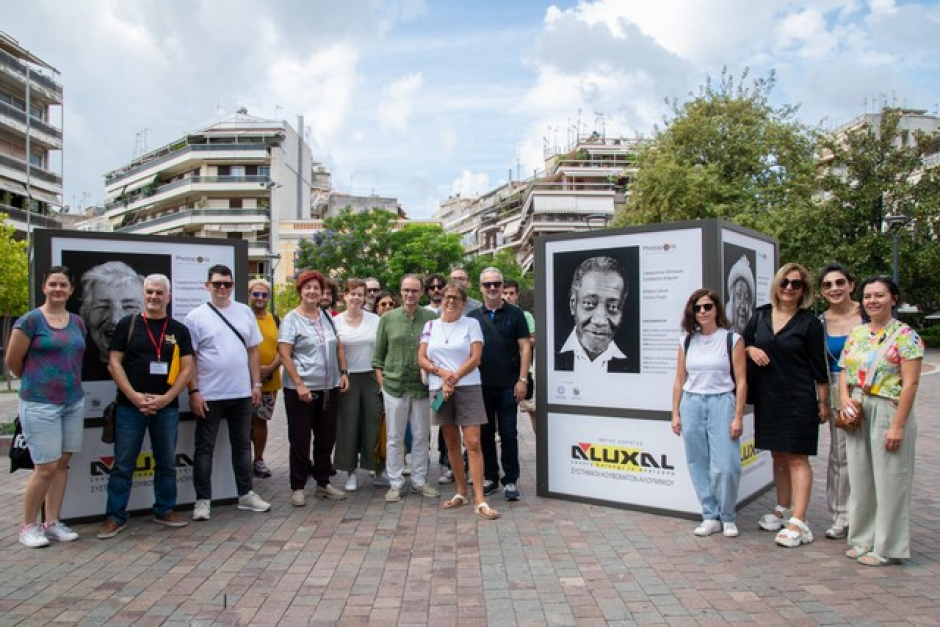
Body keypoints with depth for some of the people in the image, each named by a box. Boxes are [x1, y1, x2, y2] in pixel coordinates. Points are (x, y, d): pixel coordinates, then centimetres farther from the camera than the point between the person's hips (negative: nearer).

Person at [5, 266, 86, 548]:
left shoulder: (77, 322, 9)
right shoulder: (31, 320, -8)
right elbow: (12, 360, -3)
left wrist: (69, 383, 13)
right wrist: (33, 381, 11)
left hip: (74, 402, 6)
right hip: (40, 404, -5)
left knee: (62, 463, 9)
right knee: (46, 467, -4)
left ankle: (52, 522, 20)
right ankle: (28, 526, 14)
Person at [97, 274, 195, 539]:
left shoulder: (179, 330, 6)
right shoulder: (127, 324, 2)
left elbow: (187, 368, 2)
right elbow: (115, 363, -2)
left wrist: (166, 398, -10)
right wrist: (134, 396, -12)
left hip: (167, 407, 2)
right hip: (130, 406, -2)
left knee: (167, 463, 10)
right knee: (123, 464, 4)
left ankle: (164, 510, 24)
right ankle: (115, 516, 14)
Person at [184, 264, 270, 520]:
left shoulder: (245, 312, 6)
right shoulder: (196, 316, -5)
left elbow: (253, 351, 9)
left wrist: (256, 384, 4)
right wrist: (193, 392, -12)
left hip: (242, 393, 4)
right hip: (209, 395, -3)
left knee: (242, 446, 14)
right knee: (204, 448, 6)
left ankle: (246, 494, 25)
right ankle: (203, 500, 16)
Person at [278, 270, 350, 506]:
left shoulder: (327, 316, 10)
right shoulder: (291, 319, -6)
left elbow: (338, 347, 17)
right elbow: (284, 355, -12)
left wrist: (343, 372, 5)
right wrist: (299, 384, -18)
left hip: (329, 388, 5)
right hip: (301, 389, -5)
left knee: (326, 438, 12)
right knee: (300, 440, 3)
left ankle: (323, 483, 26)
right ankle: (297, 487, 16)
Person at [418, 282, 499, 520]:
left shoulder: (471, 324, 3)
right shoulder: (430, 326, 11)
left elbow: (476, 357, -5)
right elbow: (422, 359, 6)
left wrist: (454, 378, -13)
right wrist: (442, 373, -11)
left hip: (468, 387, -3)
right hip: (439, 389, 3)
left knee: (473, 442, -9)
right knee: (451, 443, 10)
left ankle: (479, 499, -8)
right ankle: (461, 492, 21)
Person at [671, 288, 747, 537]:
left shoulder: (732, 339, 0)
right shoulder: (687, 341, 10)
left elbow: (741, 381, -2)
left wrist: (738, 417, -7)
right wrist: (675, 414, 8)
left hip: (721, 404, -3)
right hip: (691, 404, 3)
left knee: (725, 467, -7)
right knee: (699, 465, 5)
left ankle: (728, 517, 14)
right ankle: (710, 517, 18)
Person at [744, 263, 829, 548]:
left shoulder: (809, 322, -6)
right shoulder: (760, 315, 6)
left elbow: (818, 366, -4)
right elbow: (743, 343, 18)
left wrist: (823, 402, -5)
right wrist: (751, 350, -5)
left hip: (798, 399, -5)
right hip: (767, 398, 5)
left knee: (797, 458, -5)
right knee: (778, 455, 14)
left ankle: (799, 522, -3)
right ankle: (783, 510, 27)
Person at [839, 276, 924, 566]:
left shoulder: (905, 336, -8)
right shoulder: (856, 333, 10)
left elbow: (910, 384, -13)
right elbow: (844, 372, 15)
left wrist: (897, 426, -17)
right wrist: (846, 399, -4)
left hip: (888, 413, -6)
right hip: (857, 415, 6)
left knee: (889, 482, 2)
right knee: (860, 479, 12)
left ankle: (887, 547, 15)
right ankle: (863, 538, 26)